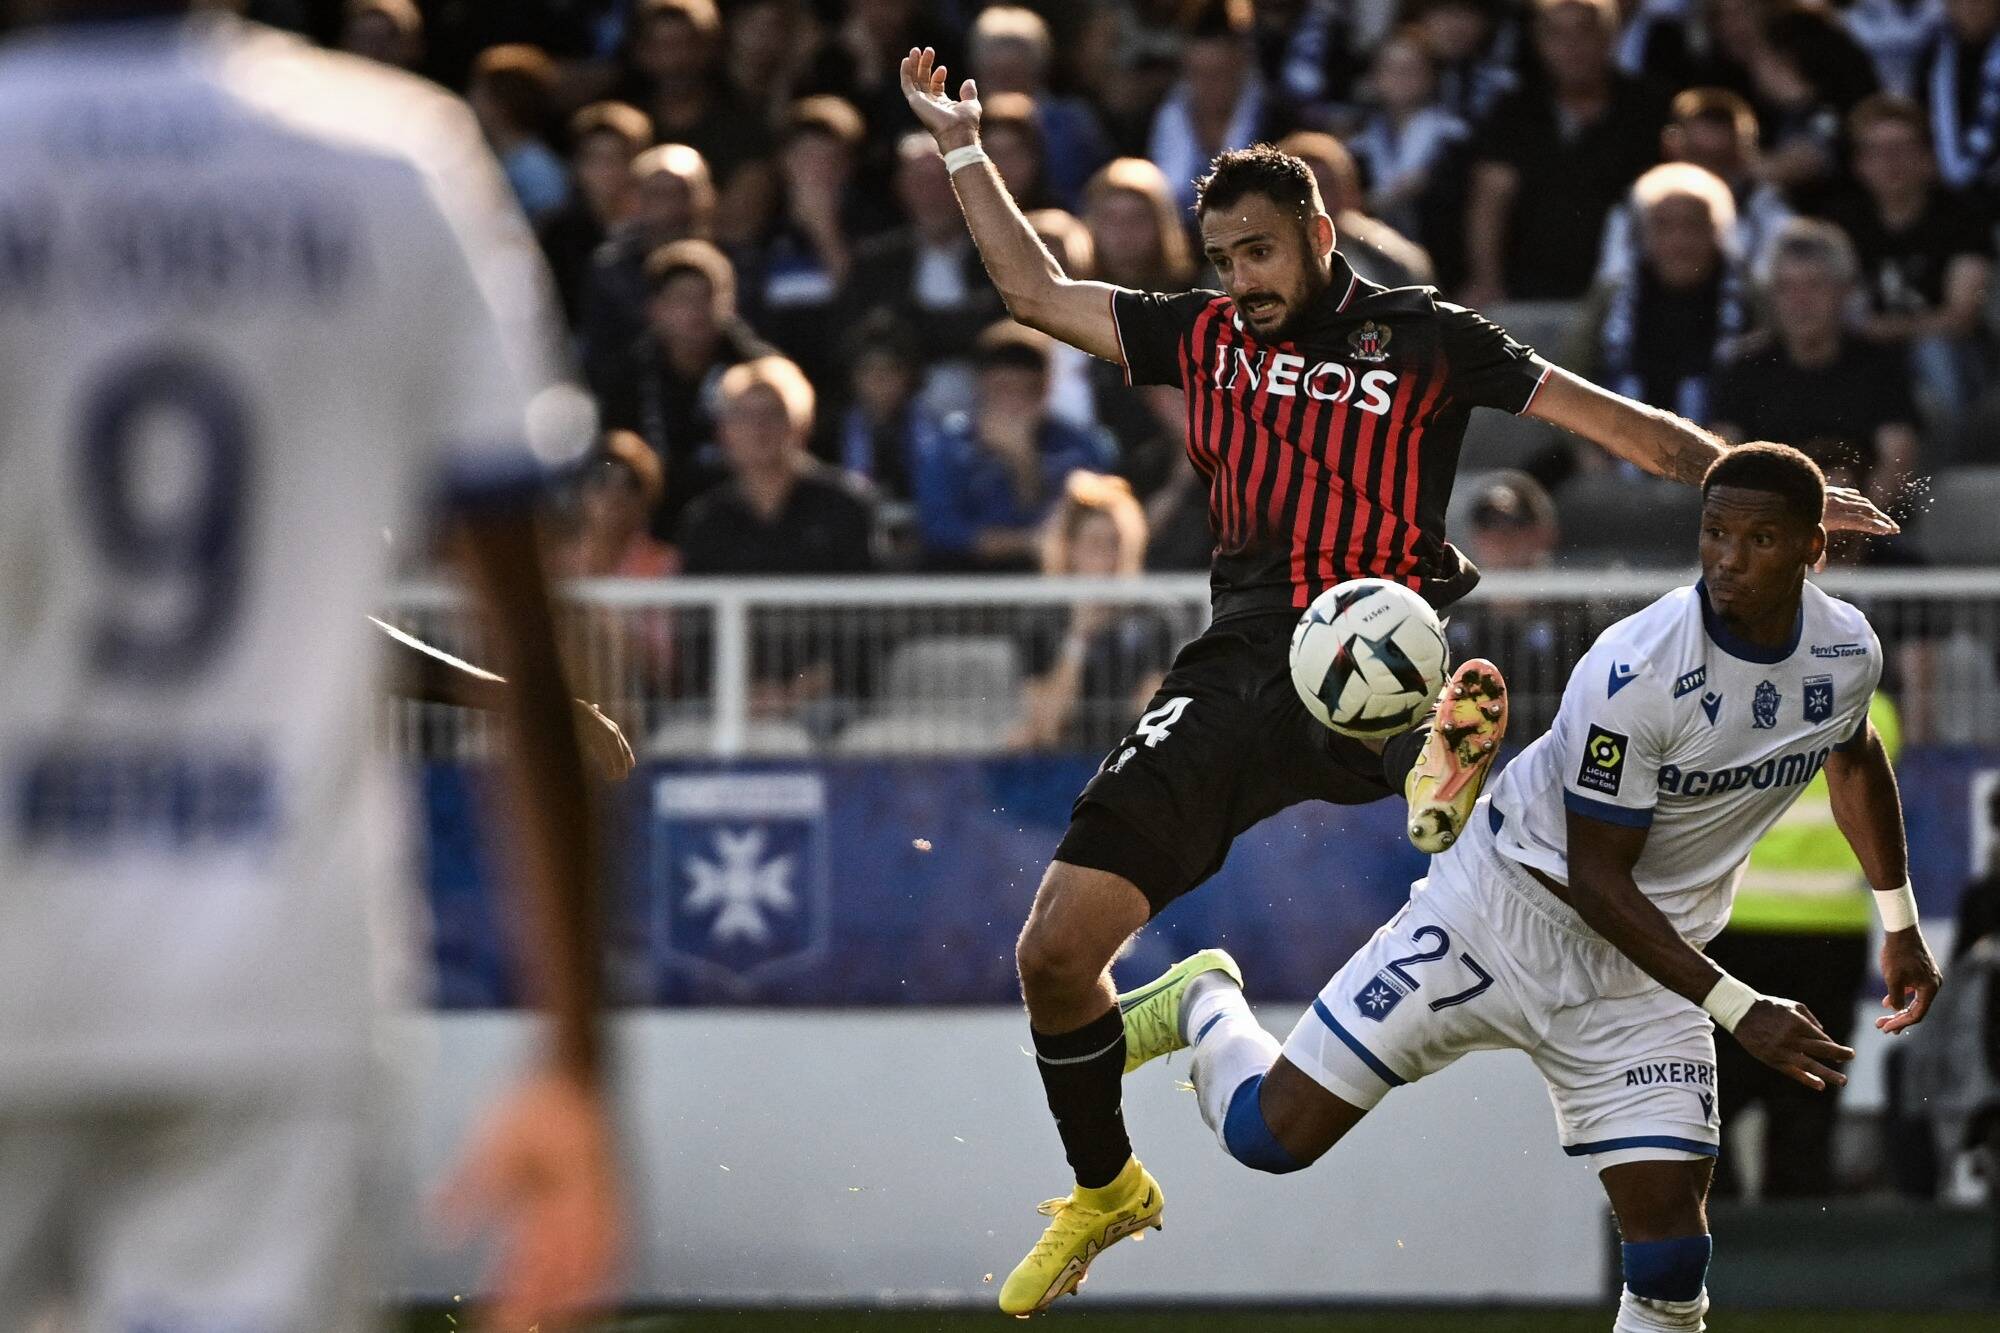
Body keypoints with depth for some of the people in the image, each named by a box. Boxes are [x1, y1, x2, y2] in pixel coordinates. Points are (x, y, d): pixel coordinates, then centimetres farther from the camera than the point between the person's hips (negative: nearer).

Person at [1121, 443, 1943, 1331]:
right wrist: (1737, 1010, -26)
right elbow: (1595, 880, -21)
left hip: (1643, 960, 5)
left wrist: (1899, 924, 22)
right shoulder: (1635, 673, -28)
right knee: (1273, 1133, -4)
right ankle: (1205, 1005, 29)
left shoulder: (1847, 654, -8)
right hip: (1506, 913, -4)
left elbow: (1853, 758, 19)